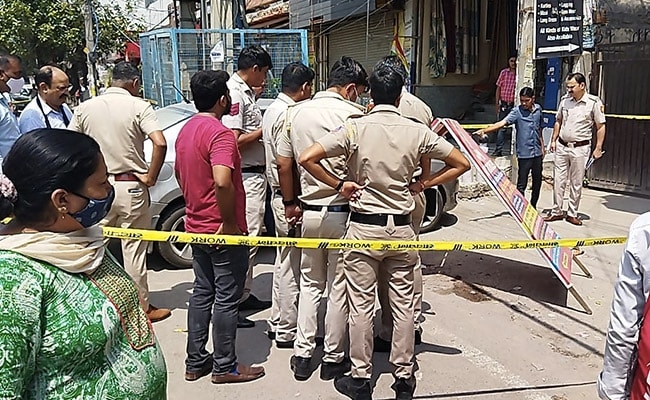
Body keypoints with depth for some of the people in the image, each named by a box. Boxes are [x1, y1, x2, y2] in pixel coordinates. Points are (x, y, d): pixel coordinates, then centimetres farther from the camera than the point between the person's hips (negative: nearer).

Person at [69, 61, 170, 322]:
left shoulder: (85, 108, 5)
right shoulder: (138, 106, -8)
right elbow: (160, 143, -21)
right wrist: (150, 177, -11)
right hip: (130, 186, -3)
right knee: (134, 250, 5)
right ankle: (142, 308, 17)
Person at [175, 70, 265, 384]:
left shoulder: (186, 130, 9)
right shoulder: (220, 134, -20)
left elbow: (179, 173, 21)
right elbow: (223, 182, -34)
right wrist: (229, 222, -22)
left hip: (196, 226, 9)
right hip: (223, 231, -9)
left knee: (202, 292, 17)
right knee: (226, 298, 3)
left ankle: (195, 362, 26)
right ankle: (224, 366, 16)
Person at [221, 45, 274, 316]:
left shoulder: (245, 92, 15)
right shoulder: (235, 93, -15)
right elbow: (234, 141, -23)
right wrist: (264, 130, -12)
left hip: (255, 174, 11)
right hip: (246, 177, -11)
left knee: (251, 238, 17)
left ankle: (244, 295, 29)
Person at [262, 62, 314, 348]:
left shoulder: (273, 109, 14)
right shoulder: (287, 115, -18)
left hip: (280, 196, 11)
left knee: (284, 262, 18)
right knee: (291, 267, -1)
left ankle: (278, 322, 30)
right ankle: (287, 332, 11)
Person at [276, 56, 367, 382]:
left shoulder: (296, 113, 4)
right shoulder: (354, 115, -11)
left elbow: (283, 163, 7)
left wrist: (290, 202, 14)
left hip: (309, 211, 5)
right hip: (343, 212, -4)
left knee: (310, 283, 17)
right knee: (339, 287, 8)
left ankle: (302, 355, 20)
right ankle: (333, 358, 19)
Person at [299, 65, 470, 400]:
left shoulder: (355, 128, -9)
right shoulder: (417, 131, -2)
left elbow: (306, 159, -15)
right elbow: (461, 163, 6)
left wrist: (339, 184, -5)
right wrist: (424, 184, 7)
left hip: (363, 226, -2)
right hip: (401, 227, 2)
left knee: (361, 305, 7)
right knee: (403, 304, 11)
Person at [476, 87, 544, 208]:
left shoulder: (538, 109, 6)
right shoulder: (517, 111, -10)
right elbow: (503, 122, -24)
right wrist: (485, 130, -40)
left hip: (537, 153, 6)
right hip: (524, 154, -5)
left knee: (537, 181, 16)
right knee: (522, 184, -4)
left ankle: (533, 207, 32)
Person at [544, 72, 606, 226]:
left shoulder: (594, 102, -7)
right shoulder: (565, 100, 6)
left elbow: (601, 126, -3)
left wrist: (598, 148, -6)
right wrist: (553, 140, 12)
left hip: (580, 148, -4)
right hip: (562, 146, 4)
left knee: (576, 183, 5)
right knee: (558, 180, 6)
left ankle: (572, 214, 15)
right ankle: (557, 211, 16)